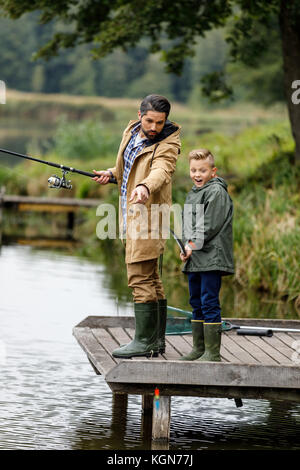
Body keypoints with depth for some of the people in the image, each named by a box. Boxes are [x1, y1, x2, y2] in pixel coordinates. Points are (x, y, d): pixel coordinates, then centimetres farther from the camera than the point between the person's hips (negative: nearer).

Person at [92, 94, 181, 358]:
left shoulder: (167, 145, -14)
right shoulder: (131, 132, 9)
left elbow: (161, 171, -36)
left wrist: (145, 187, -55)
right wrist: (112, 174, 7)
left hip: (148, 215, -9)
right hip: (133, 216, 9)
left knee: (140, 278, -11)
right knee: (151, 278, 14)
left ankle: (145, 341, -7)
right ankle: (157, 340, 22)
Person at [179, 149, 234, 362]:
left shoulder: (217, 192, -9)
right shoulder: (193, 194, 18)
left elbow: (210, 226, -14)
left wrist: (194, 245, -12)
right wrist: (187, 248, 3)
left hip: (212, 258, -9)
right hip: (195, 260, 9)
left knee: (209, 304, -10)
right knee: (197, 304, 13)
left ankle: (213, 352, -8)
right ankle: (199, 349, 20)